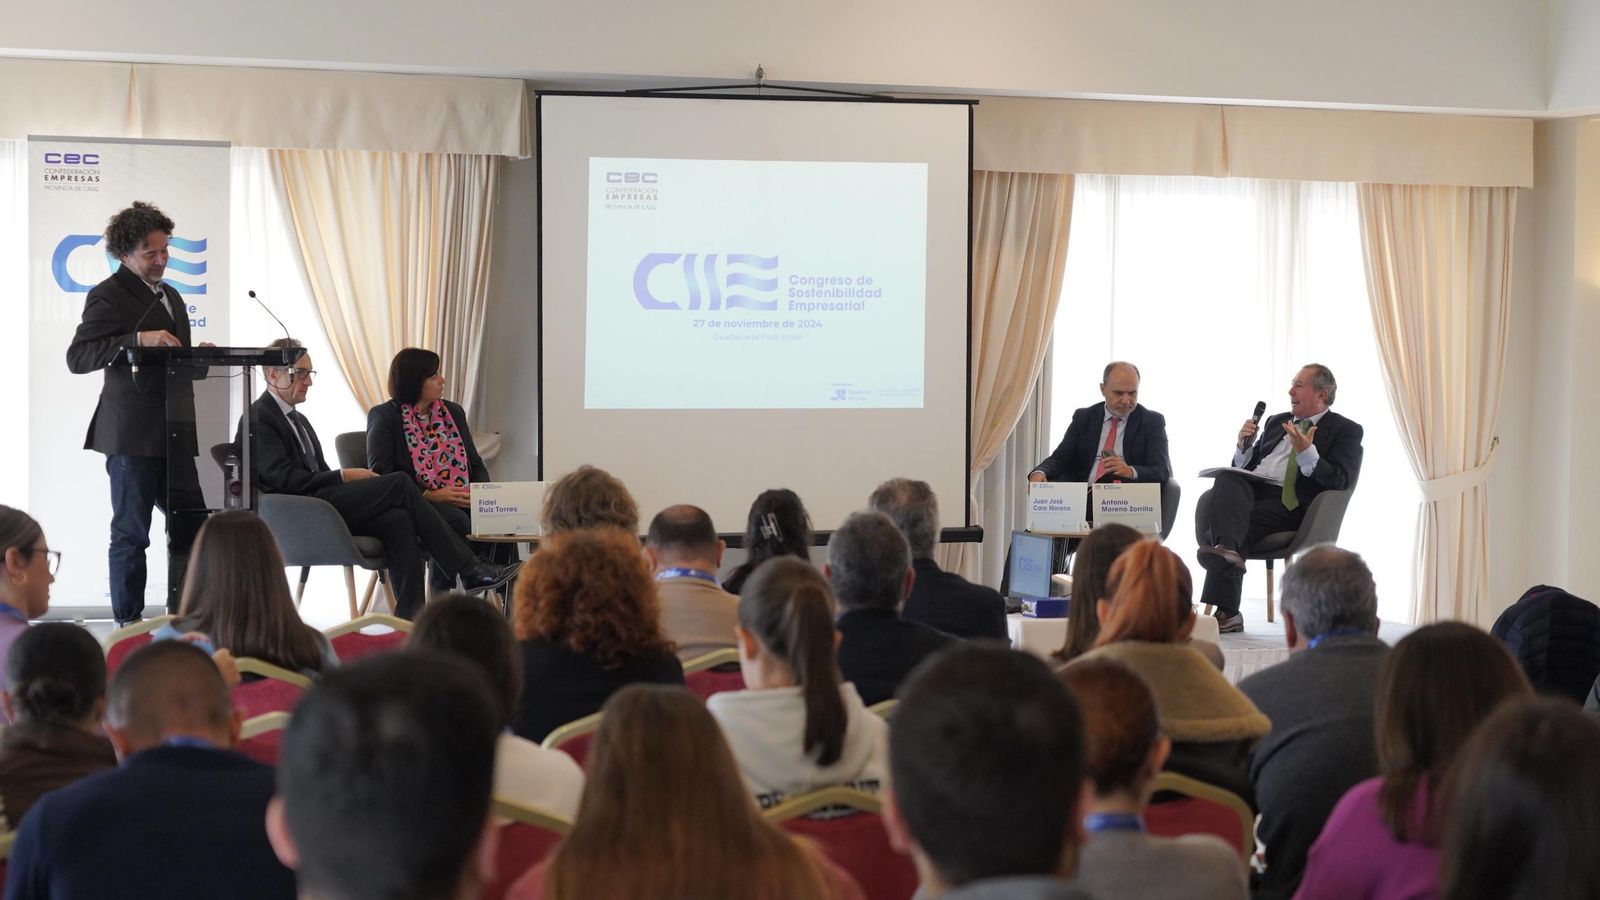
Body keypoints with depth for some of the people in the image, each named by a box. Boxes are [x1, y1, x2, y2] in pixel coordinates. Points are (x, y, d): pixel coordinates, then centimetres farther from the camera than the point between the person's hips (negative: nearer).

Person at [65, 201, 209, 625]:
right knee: (131, 534, 0)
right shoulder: (108, 296, -6)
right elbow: (77, 357, -16)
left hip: (174, 434, 8)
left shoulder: (170, 296, 19)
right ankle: (129, 623, 7)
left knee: (191, 526, 7)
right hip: (132, 435, -8)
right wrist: (139, 340, -26)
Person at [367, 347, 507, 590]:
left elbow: (476, 464, 20)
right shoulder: (383, 416, 1)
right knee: (457, 521, -35)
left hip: (461, 501, 5)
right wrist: (430, 495, -17)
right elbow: (380, 476, -8)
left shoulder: (453, 412, 18)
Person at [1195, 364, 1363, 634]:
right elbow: (1244, 466, 28)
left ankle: (1226, 613, -36)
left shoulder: (1346, 431, 10)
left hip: (1290, 502, -5)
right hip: (1250, 487, 5)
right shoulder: (1277, 422, 29)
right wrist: (1244, 446, 7)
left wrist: (1307, 453, -18)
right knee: (1227, 479, -31)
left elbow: (1340, 481, -5)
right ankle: (1227, 547, -53)